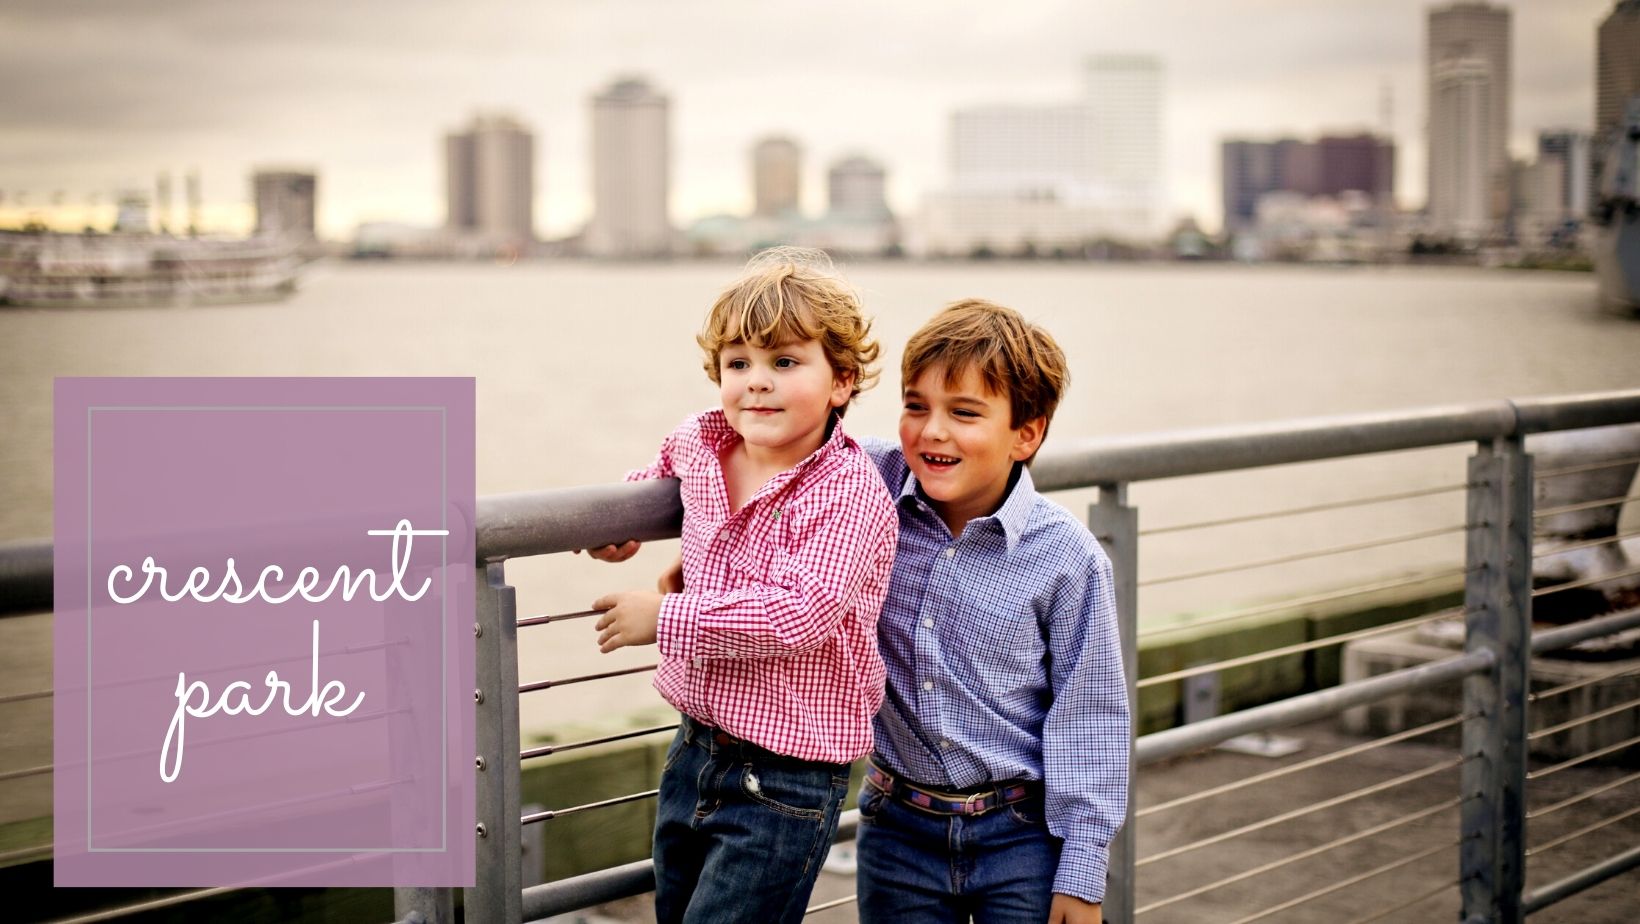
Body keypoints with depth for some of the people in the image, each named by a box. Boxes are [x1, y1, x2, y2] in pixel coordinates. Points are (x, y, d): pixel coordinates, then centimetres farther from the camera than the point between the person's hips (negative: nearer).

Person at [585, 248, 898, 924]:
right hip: (694, 752, 8)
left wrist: (664, 617, -23)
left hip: (785, 784, -7)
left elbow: (799, 614, -32)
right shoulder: (701, 444, 2)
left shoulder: (851, 493, -20)